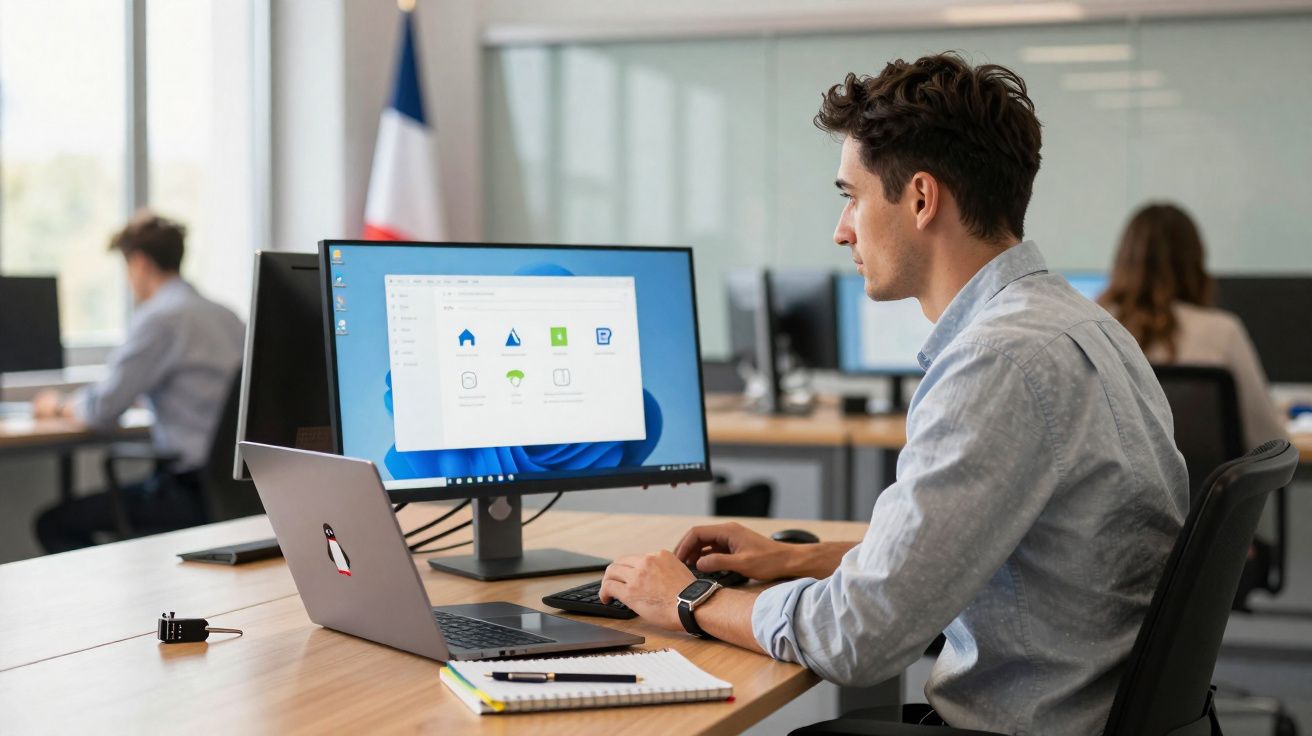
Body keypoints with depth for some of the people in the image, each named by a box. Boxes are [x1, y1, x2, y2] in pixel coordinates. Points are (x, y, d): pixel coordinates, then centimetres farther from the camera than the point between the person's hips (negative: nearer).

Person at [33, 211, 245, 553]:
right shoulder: (226, 316, 13)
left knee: (54, 524, 0)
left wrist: (60, 405, 10)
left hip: (194, 487, -9)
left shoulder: (159, 318, -12)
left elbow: (102, 411, -12)